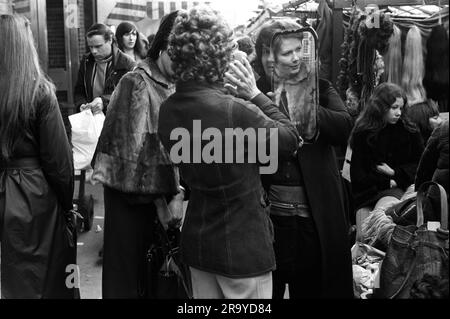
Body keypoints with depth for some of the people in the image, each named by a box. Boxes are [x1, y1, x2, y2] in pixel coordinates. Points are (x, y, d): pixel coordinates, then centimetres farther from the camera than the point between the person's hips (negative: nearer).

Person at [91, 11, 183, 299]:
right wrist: (159, 200, -14)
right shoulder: (136, 84, -12)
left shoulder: (179, 88, 5)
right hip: (131, 197, -5)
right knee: (128, 269, 5)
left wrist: (178, 194, -7)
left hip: (166, 194, 5)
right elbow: (135, 149, -15)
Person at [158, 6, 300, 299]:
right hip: (242, 245, -6)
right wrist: (255, 94, -4)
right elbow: (290, 139, -10)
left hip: (196, 241, 7)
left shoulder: (169, 110, -4)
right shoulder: (235, 111, -26)